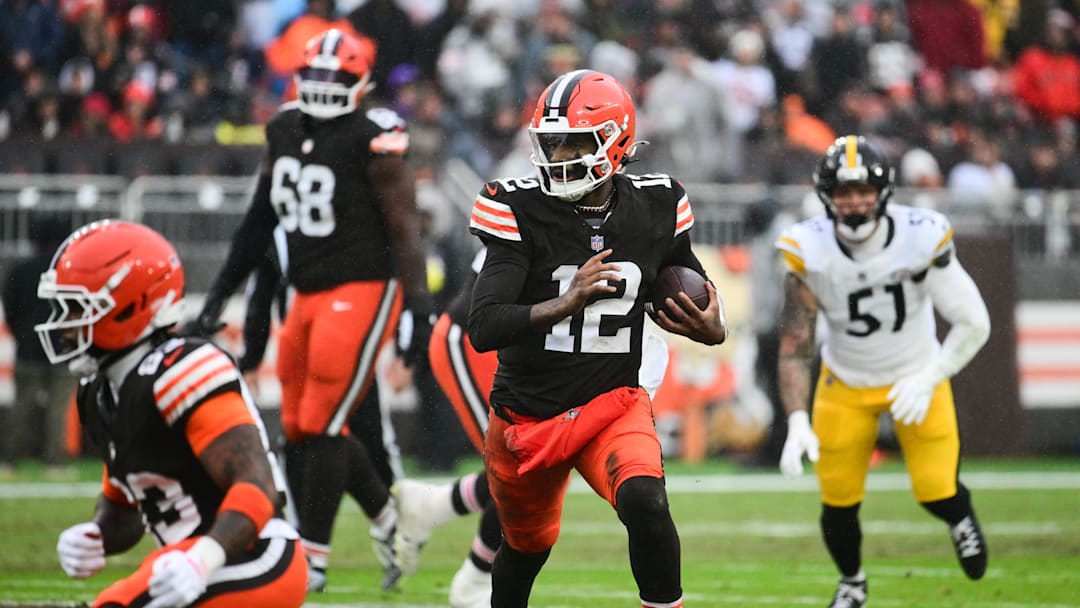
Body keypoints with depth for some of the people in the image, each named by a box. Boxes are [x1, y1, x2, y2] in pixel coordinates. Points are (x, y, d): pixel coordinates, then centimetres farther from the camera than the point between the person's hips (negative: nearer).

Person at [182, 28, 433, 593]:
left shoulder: (372, 140, -14)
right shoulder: (284, 130, 8)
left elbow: (404, 228, -13)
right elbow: (261, 218, 17)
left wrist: (417, 305, -19)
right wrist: (221, 290, 18)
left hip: (361, 291, -8)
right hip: (309, 295, 8)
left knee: (321, 426, -8)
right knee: (302, 429, 11)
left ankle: (311, 559, 0)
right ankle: (392, 523, 28)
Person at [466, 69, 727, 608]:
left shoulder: (654, 209, -6)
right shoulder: (520, 210, -15)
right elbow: (483, 329, -24)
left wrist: (712, 330, -12)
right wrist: (566, 303, -40)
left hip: (613, 406, 0)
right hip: (527, 415, 0)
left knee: (645, 505, -29)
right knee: (527, 546, 19)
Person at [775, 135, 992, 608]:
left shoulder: (921, 239, -26)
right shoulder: (810, 252, -23)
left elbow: (973, 324, -17)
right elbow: (794, 344, -20)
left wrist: (928, 380, -24)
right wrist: (796, 422, -30)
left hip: (916, 376, -1)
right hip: (845, 384, 1)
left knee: (937, 494, -7)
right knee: (838, 502, 2)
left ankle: (961, 519, 33)